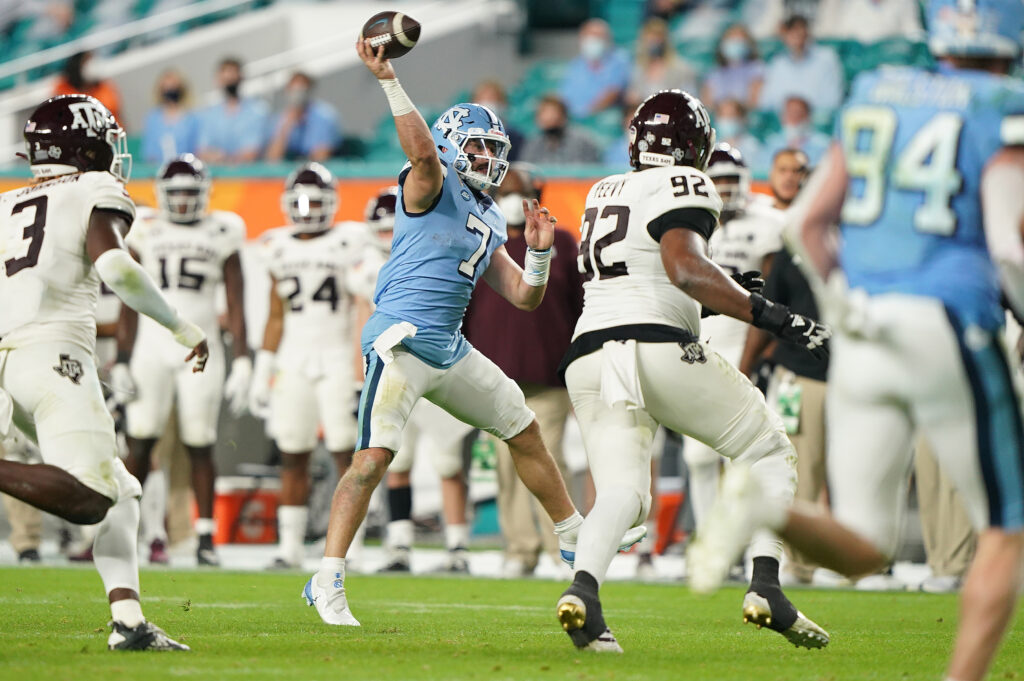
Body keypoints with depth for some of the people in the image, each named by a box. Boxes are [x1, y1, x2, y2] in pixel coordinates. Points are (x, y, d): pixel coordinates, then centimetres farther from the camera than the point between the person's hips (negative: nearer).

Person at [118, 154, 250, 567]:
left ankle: (205, 537, 4)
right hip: (152, 344, 1)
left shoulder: (221, 234, 5)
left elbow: (235, 306, 6)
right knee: (140, 443, -6)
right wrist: (122, 360, 6)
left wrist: (242, 361, 0)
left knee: (199, 447, -1)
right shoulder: (146, 233, 7)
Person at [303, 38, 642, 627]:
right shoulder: (435, 186, -3)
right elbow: (422, 150, -27)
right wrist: (389, 80, -38)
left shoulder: (491, 222, 19)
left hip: (451, 350, 9)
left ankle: (575, 539, 35)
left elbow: (524, 297, 20)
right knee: (375, 455, -18)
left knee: (525, 432, 18)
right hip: (402, 339, -9)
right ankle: (329, 582, -16)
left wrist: (539, 251, 1)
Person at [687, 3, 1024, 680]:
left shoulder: (875, 97, 14)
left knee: (861, 550, 8)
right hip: (951, 331, -5)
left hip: (864, 341, 5)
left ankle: (761, 507, -22)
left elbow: (809, 221, 15)